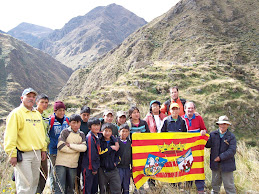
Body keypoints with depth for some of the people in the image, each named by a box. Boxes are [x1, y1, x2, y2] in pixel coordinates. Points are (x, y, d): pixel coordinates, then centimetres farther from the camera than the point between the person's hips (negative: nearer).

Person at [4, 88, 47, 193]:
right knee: (25, 185, -8)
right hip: (23, 155, -7)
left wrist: (44, 149, 17)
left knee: (34, 183, 13)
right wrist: (12, 154, -17)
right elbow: (10, 136, -12)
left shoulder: (37, 114, 16)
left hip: (36, 153, 7)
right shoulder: (16, 113, -7)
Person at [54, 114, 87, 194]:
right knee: (60, 187, -8)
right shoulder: (65, 132, -4)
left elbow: (84, 148, -5)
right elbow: (61, 146, -16)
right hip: (62, 163, -5)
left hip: (73, 164, 5)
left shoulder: (82, 135, 10)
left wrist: (70, 145, -13)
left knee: (70, 187, 13)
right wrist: (77, 148, -8)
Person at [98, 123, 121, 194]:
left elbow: (118, 154, 13)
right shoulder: (99, 141, -3)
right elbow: (100, 153, -16)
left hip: (113, 169, 2)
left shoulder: (114, 141, 7)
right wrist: (111, 148, -15)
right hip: (102, 170, -2)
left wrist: (116, 162, -3)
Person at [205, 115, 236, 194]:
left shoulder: (231, 136, -6)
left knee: (229, 185, 5)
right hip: (215, 164, 3)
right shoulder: (213, 134, 4)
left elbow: (232, 151, -14)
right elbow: (208, 145, -4)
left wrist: (221, 157, -18)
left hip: (226, 165, -3)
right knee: (215, 183, 18)